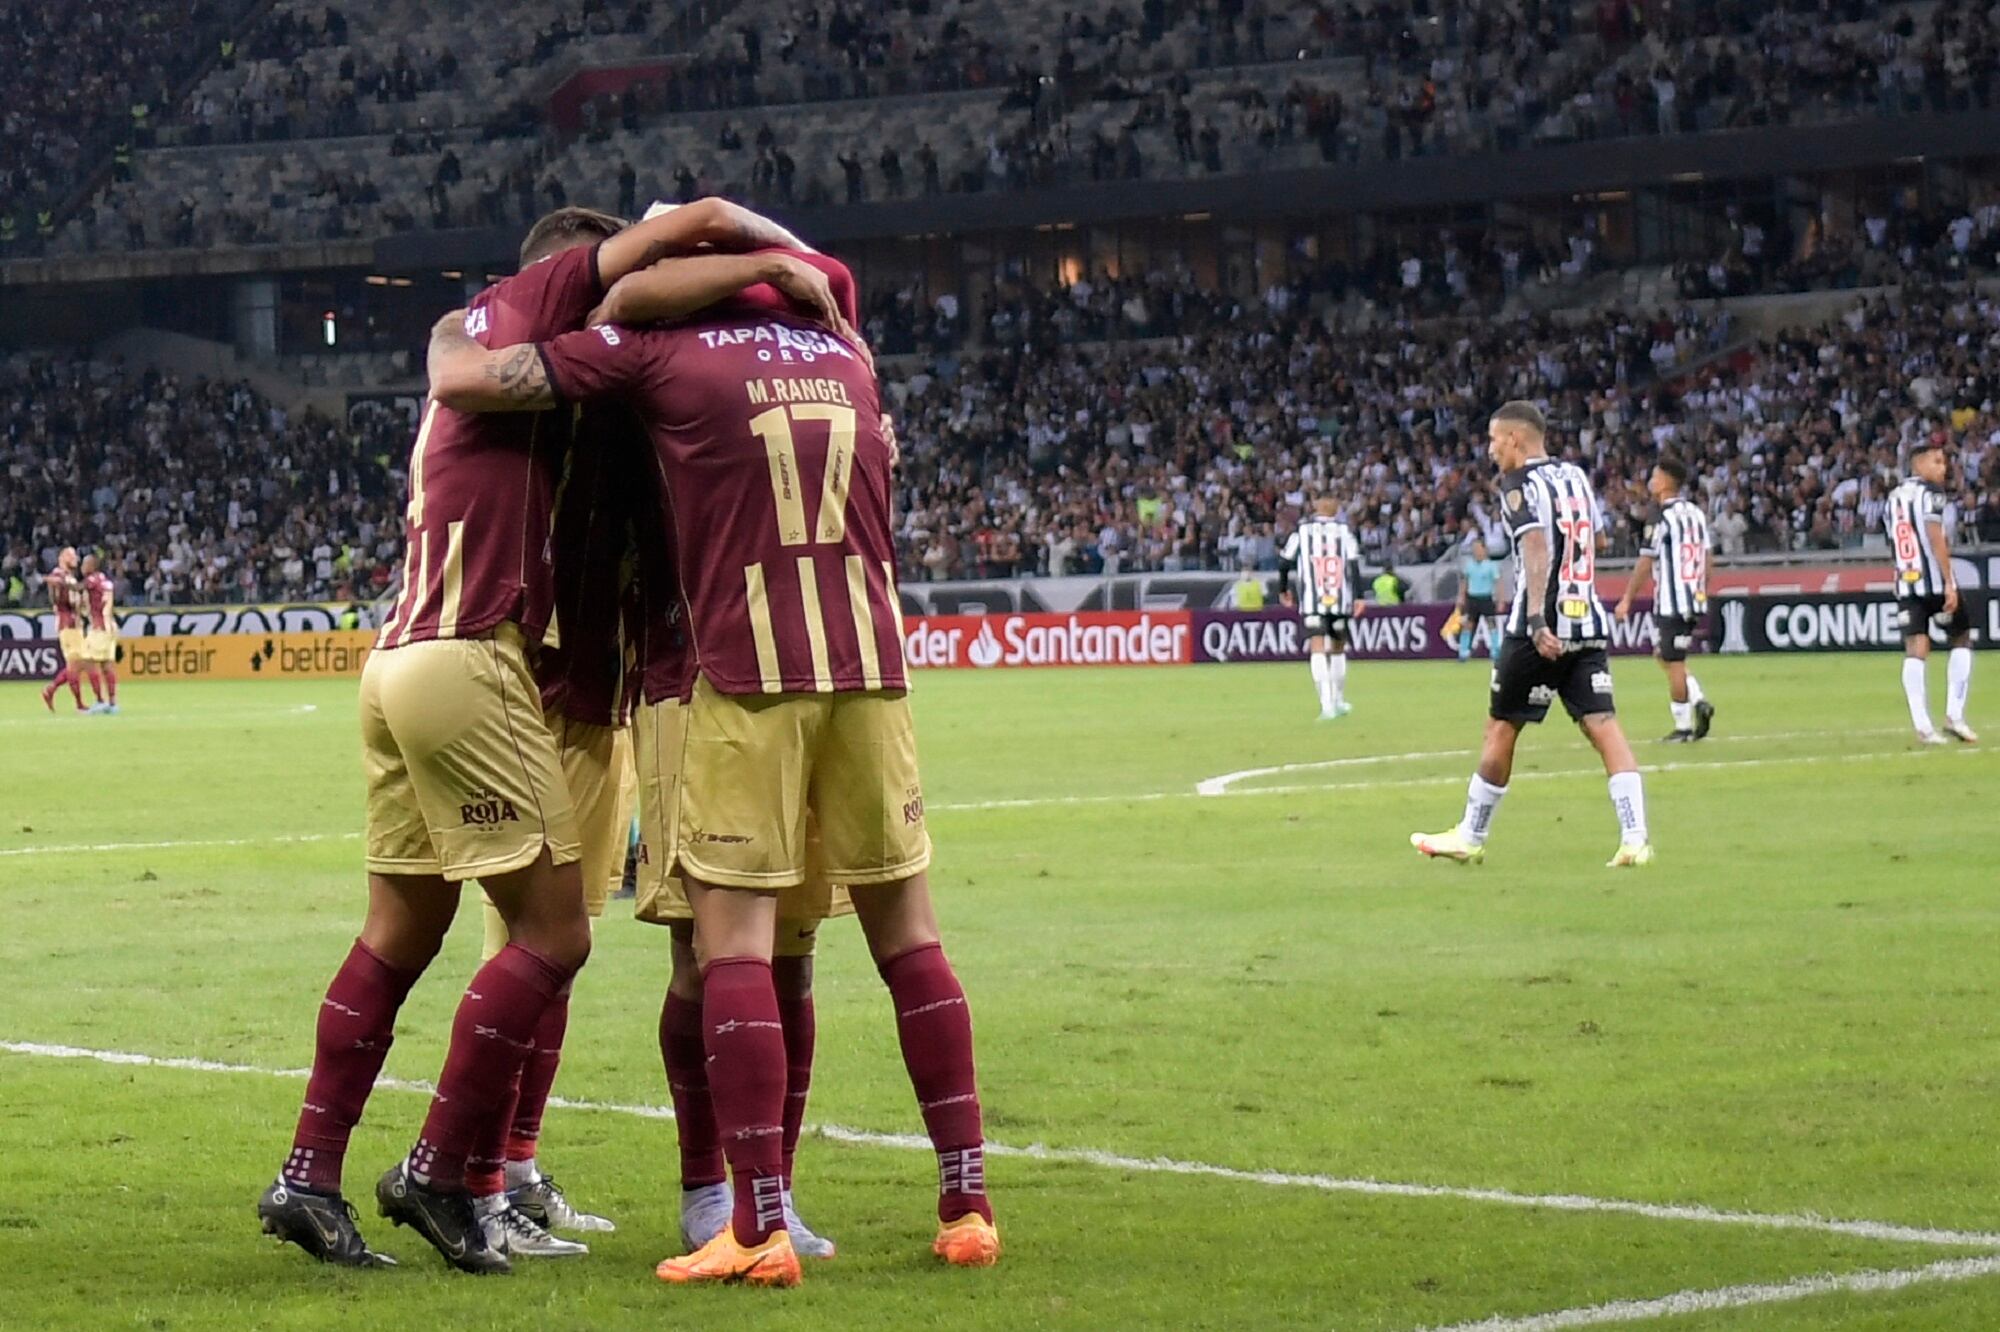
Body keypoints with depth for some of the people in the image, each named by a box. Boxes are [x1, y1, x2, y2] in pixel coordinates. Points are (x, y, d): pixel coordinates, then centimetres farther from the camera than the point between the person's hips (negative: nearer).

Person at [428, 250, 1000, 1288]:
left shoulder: (660, 347, 0)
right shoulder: (847, 352, 14)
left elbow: (461, 382, 0)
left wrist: (448, 338, 21)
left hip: (750, 673, -4)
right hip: (871, 665, 5)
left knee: (734, 941, -2)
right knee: (907, 935, 11)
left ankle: (760, 1230, -9)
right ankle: (966, 1204, 12)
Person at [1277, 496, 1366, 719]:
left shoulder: (1302, 530, 7)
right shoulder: (1344, 531, 7)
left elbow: (1284, 562, 7)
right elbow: (1354, 564, -2)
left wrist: (1283, 589, 21)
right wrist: (1358, 596, -4)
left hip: (1312, 601, -2)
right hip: (1340, 600, 2)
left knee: (1318, 649, -9)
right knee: (1338, 648, 20)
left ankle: (1327, 703, -26)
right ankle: (1339, 701, 30)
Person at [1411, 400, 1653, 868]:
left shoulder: (1520, 486, -8)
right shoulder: (1577, 477, 14)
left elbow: (1538, 549, -22)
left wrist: (1536, 619, -30)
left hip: (1543, 631, -6)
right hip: (1590, 624, 6)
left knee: (1501, 728, 7)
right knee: (1602, 725, -1)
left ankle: (1470, 838, 17)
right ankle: (1635, 839, -13)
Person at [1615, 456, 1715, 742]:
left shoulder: (1665, 518, -14)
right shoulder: (1696, 513, 8)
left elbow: (1646, 563, -12)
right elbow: (1706, 559, 13)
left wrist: (1627, 599, -5)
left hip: (1671, 601, -8)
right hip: (1695, 599, 8)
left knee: (1673, 663, 0)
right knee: (1665, 655, 20)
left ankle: (1683, 727, 3)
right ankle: (1698, 700, 4)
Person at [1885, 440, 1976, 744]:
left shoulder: (1892, 499, 16)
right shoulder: (1929, 492, -7)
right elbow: (1936, 539, -17)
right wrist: (1949, 584, -19)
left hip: (1905, 583, 6)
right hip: (1935, 580, -6)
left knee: (1915, 651, -2)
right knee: (1961, 639, 10)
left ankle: (1922, 726, -10)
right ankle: (1954, 716, 2)